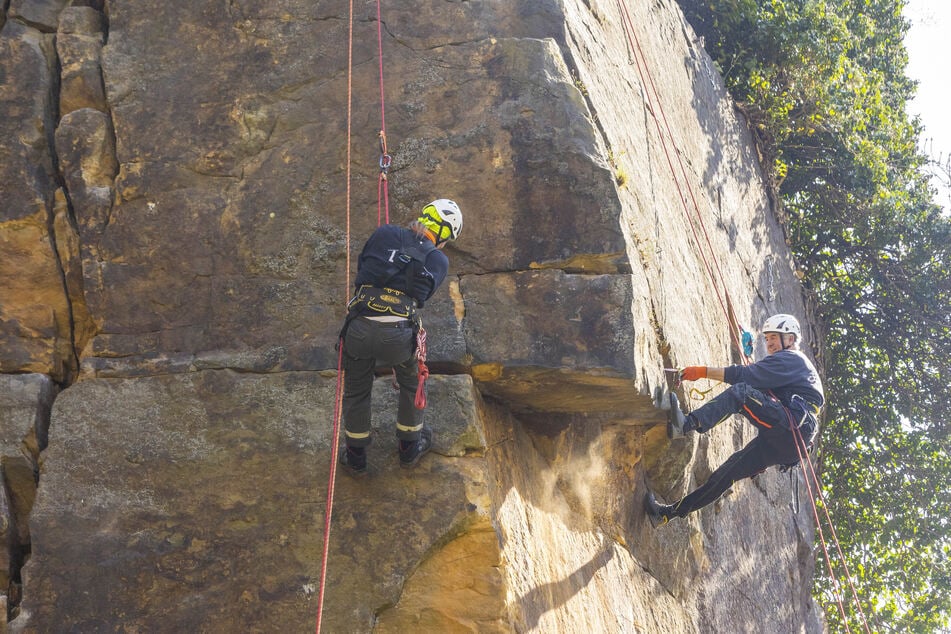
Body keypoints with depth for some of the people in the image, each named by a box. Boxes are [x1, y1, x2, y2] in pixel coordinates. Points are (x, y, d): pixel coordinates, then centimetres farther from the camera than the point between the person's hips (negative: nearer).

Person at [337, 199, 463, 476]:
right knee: (411, 385, 31)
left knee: (356, 392, 25)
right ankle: (410, 447, 46)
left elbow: (361, 269, 19)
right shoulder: (438, 260, 10)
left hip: (360, 327, 1)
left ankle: (356, 456, 40)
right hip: (398, 334, -1)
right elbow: (422, 295, 13)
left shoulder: (385, 233, 11)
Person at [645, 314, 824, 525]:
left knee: (741, 392, -26)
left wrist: (704, 372, -13)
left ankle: (689, 423, -48)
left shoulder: (791, 359, 4)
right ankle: (671, 512, 1)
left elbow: (747, 375, -10)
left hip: (795, 428, -9)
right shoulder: (794, 363, 36)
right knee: (727, 472, 3)